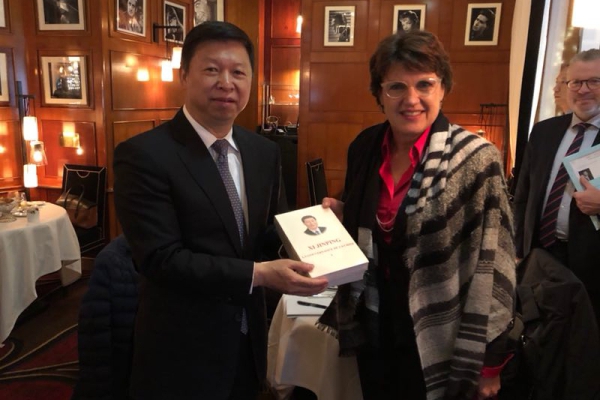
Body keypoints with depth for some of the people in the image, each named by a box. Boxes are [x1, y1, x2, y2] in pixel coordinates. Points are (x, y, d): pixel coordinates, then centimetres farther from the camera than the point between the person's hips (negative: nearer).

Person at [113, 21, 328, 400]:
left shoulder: (265, 151, 1)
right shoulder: (144, 155, -18)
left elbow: (272, 229, 7)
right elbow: (161, 258, -22)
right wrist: (259, 274, -27)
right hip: (183, 350, -5)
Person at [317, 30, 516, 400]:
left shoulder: (476, 158, -17)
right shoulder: (365, 146, -3)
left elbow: (492, 267, -14)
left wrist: (487, 361, -11)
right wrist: (339, 214, -10)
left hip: (436, 338, -4)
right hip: (373, 327, 4)